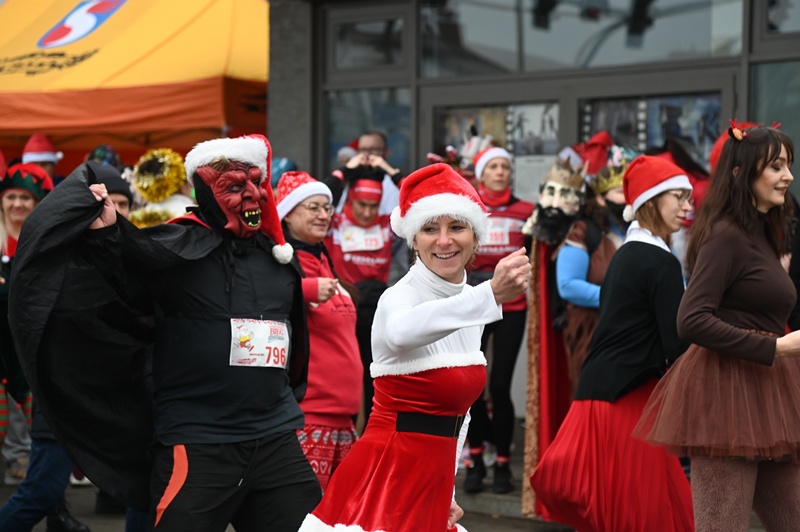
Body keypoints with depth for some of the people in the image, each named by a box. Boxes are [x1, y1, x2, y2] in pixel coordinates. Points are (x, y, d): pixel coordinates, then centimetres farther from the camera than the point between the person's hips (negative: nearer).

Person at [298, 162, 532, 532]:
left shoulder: (470, 306, 7)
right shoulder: (399, 296, -15)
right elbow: (401, 331, -41)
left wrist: (447, 491, 15)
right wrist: (491, 295, -55)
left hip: (434, 479, 7)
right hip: (387, 480, -7)